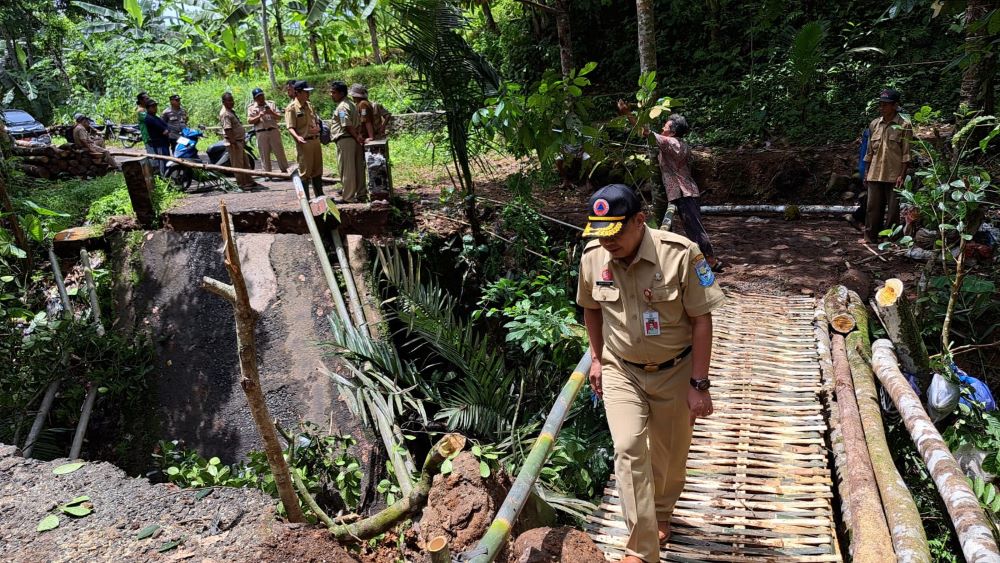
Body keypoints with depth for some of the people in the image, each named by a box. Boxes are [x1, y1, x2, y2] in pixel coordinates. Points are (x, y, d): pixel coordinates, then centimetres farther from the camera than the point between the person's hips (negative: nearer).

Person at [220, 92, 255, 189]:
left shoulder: (231, 112, 16)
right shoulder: (225, 114, -16)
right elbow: (228, 130, -24)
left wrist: (243, 141, 23)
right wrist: (233, 143, -28)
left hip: (240, 141, 11)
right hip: (234, 142, -11)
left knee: (245, 163, 16)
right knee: (238, 164, -5)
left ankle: (249, 181, 24)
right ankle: (241, 184, -1)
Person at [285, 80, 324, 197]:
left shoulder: (309, 105, 13)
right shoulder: (291, 108, -9)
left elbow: (316, 120, 21)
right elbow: (290, 127, -14)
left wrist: (317, 127, -2)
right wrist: (297, 137, -32)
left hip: (315, 140, 7)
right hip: (304, 143, -7)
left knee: (317, 170, 15)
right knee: (305, 172, -1)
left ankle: (320, 196, 25)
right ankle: (305, 199, 6)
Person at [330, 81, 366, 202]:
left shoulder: (341, 107, -14)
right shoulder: (351, 104, 16)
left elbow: (347, 126, -20)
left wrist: (356, 137, -11)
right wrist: (358, 136, 5)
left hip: (345, 140, -9)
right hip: (354, 140, 9)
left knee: (346, 170, -3)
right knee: (358, 168, 13)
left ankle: (349, 197, 2)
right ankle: (361, 193, 20)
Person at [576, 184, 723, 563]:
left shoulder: (680, 254, -24)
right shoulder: (592, 257, -13)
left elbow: (701, 320, -17)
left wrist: (698, 384, -16)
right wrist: (596, 358, 9)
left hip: (675, 371, -1)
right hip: (621, 371, 2)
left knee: (669, 453, 15)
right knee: (629, 449, -12)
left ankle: (661, 513, 46)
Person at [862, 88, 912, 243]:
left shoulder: (904, 125, -3)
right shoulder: (874, 124, 10)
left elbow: (907, 153, -5)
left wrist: (902, 175, -11)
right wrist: (866, 172, 11)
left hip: (894, 176, -4)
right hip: (875, 174, 4)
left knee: (893, 208, 1)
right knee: (873, 207, 6)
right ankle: (870, 237, 13)